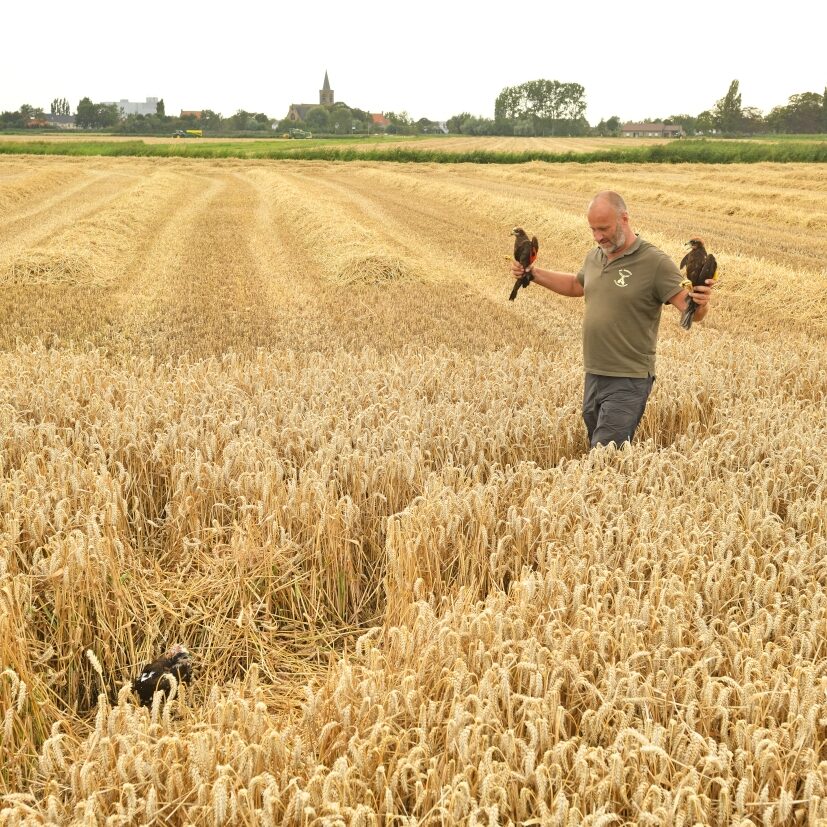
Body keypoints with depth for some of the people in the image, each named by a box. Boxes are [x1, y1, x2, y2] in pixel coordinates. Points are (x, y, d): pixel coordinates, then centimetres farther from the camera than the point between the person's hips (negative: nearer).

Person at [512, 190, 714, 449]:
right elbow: (576, 285, 31)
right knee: (593, 442, 17)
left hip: (628, 382, -8)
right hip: (593, 376, 8)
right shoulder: (594, 257, 9)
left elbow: (690, 309, -16)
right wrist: (534, 273, 24)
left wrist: (700, 303, -39)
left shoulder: (655, 262, -13)